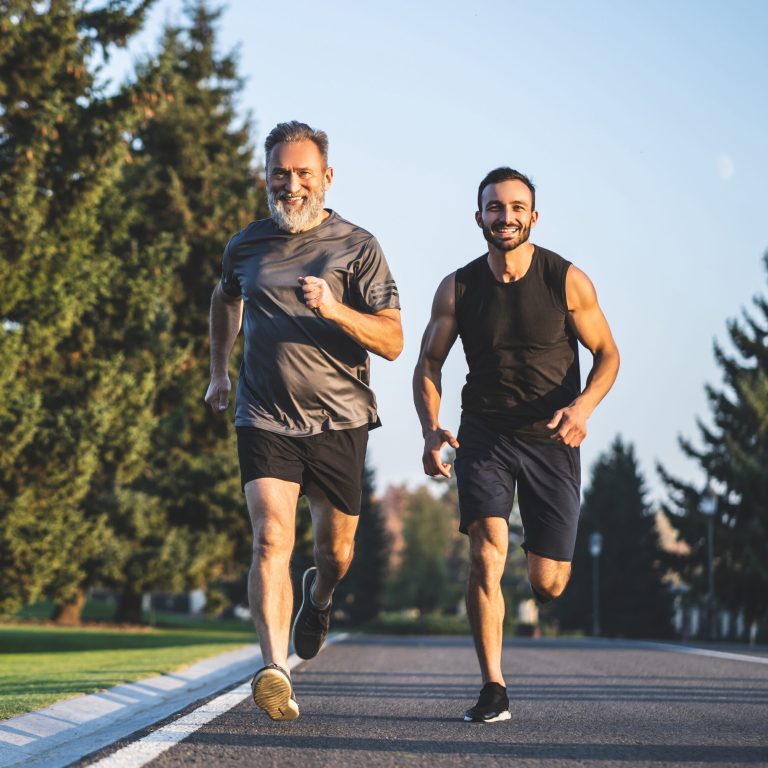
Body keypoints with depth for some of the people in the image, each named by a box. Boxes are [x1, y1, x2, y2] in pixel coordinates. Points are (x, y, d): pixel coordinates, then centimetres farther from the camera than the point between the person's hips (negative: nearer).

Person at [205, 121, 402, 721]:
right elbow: (225, 299, 31)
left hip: (339, 421, 0)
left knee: (336, 549, 14)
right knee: (273, 538, -19)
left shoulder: (357, 248, -3)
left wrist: (335, 309, -24)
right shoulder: (245, 247, 7)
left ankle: (319, 597, 51)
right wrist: (219, 370, 27)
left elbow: (393, 341, -9)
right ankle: (276, 672, -28)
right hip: (265, 419, 0)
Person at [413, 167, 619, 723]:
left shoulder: (567, 281, -5)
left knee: (548, 584, 2)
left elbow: (607, 354, 0)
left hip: (551, 438, 0)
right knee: (487, 555, -21)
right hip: (484, 433, 0)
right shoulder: (458, 290, -1)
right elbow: (429, 364, 4)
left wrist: (582, 406, -20)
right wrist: (431, 430, -14)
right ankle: (494, 690, -12)